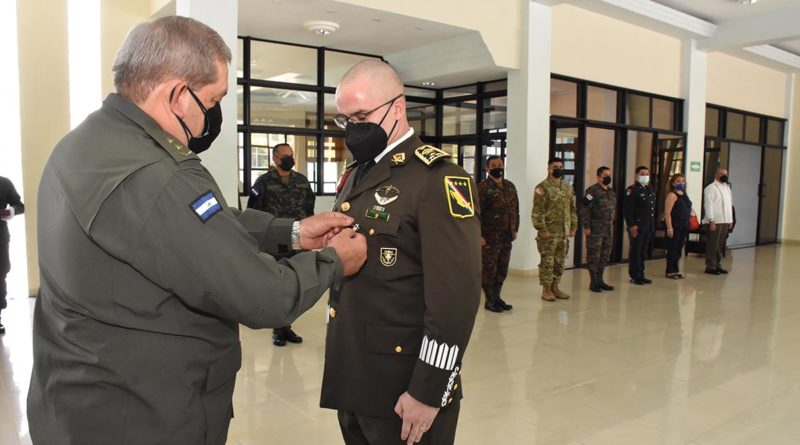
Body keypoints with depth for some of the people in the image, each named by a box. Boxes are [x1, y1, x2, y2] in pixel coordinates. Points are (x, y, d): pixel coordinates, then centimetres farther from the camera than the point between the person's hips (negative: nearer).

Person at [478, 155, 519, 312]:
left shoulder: (510, 186, 13)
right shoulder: (483, 187, -9)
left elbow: (516, 209, 18)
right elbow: (477, 213, -13)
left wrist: (515, 229, 13)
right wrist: (479, 235, -18)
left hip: (507, 236, 7)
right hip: (490, 236, -6)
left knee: (502, 269, 13)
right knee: (489, 269, 2)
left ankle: (496, 297, 26)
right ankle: (490, 300, 12)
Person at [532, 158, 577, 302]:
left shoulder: (568, 187, 13)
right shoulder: (542, 187, -9)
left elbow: (572, 209, 17)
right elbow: (538, 211, -13)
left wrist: (573, 227, 10)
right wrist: (542, 230, -18)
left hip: (564, 232, 7)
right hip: (549, 233, -6)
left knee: (559, 262, 12)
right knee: (547, 262, -2)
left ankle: (555, 287, 23)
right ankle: (546, 290, 7)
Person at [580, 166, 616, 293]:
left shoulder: (611, 191, 14)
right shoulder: (592, 191, -11)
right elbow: (584, 210, -15)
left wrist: (611, 223, 16)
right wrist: (586, 227, -17)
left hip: (609, 230, 8)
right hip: (595, 230, -8)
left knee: (605, 255, 13)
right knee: (593, 256, -1)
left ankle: (600, 280, 24)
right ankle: (593, 282, 8)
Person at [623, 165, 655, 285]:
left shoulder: (649, 190, 16)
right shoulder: (632, 190, -10)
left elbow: (652, 208, 21)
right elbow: (627, 209, -16)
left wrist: (651, 225, 15)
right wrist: (631, 225, -21)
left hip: (648, 227, 8)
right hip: (636, 227, -8)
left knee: (643, 252, 13)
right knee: (635, 252, 0)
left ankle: (641, 275, 21)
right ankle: (634, 276, 8)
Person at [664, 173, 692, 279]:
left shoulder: (684, 195, 14)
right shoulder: (672, 195, -10)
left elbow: (687, 210, 18)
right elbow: (667, 213, -15)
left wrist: (687, 224, 11)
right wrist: (669, 227, -21)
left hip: (684, 227, 8)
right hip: (675, 226, -7)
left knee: (679, 249, 13)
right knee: (672, 249, 0)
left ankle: (676, 270, 22)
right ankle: (670, 271, 8)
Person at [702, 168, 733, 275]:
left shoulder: (727, 188, 18)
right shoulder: (711, 188, -7)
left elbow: (729, 204, 20)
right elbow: (708, 205, -12)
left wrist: (730, 220, 14)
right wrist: (711, 221, -17)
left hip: (725, 222, 7)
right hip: (715, 222, -7)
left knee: (720, 245, 11)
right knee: (712, 245, -4)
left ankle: (717, 265, 19)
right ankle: (710, 267, 2)